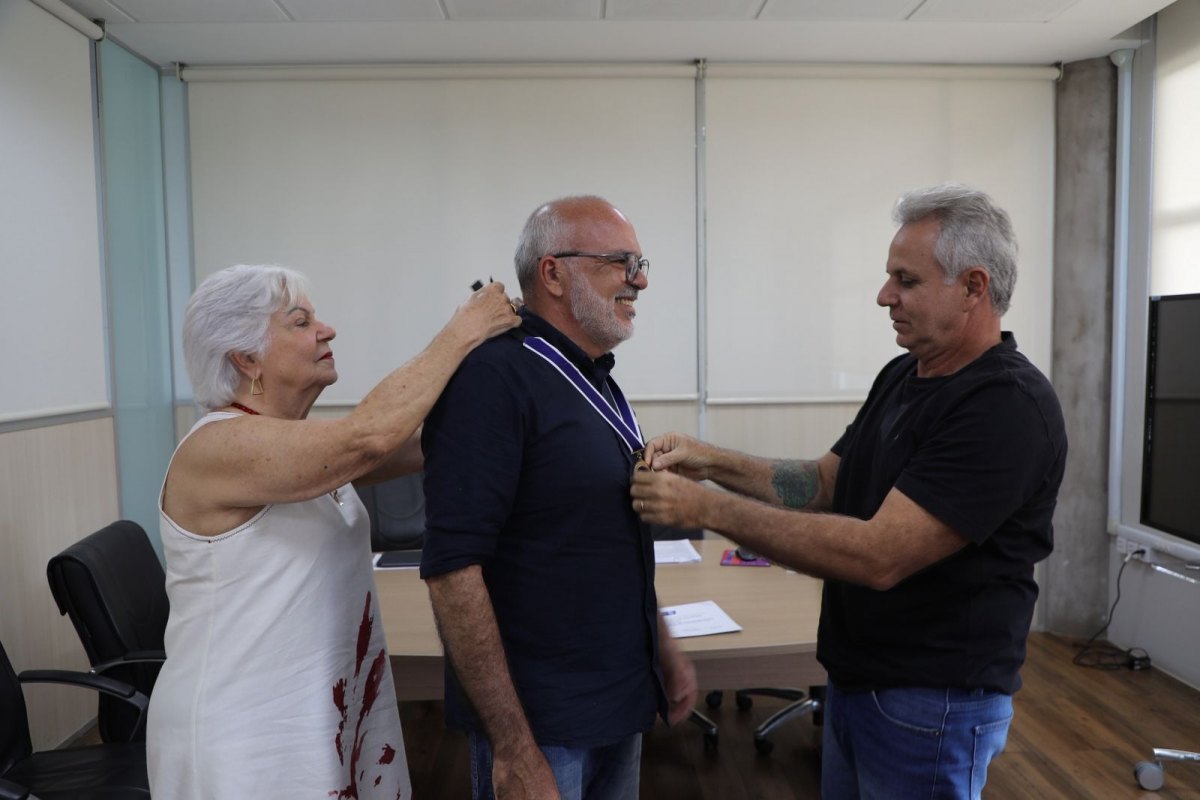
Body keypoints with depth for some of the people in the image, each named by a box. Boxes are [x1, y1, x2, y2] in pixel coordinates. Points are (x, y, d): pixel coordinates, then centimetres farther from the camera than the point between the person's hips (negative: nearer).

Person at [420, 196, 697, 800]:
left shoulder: (597, 381, 7)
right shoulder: (495, 376, -20)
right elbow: (451, 568, -24)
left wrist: (663, 649, 15)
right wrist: (513, 748, -22)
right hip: (539, 722, -8)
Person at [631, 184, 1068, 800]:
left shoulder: (1010, 407, -23)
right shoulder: (901, 376, 4)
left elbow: (878, 556, -30)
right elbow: (824, 483, 8)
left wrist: (707, 508, -29)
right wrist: (713, 462, -7)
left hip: (932, 705, -7)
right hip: (853, 678, 8)